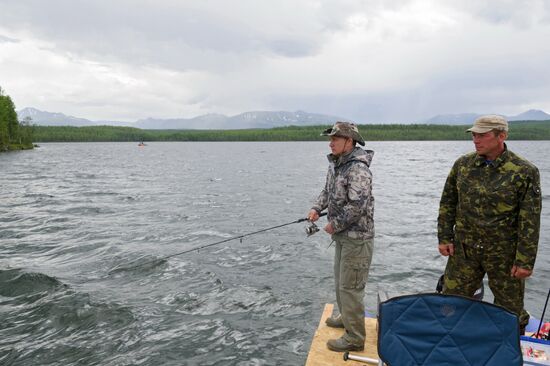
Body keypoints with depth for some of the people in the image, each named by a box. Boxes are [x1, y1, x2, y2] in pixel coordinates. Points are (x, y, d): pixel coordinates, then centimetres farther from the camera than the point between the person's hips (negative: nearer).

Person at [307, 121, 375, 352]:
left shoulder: (358, 169, -22)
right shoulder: (335, 164, 7)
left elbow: (357, 206, -29)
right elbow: (328, 191, 20)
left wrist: (334, 224, -18)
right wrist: (316, 208, 3)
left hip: (357, 237, -10)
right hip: (342, 235, 10)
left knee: (350, 287, -2)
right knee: (340, 280, 23)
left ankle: (354, 338, 12)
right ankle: (346, 317, 43)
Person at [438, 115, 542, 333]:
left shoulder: (525, 172, -10)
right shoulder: (463, 164, 1)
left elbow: (530, 221, -11)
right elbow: (447, 203, 7)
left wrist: (525, 261, -12)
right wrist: (444, 237, 2)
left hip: (504, 254, -3)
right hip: (464, 250, 3)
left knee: (510, 310, 14)